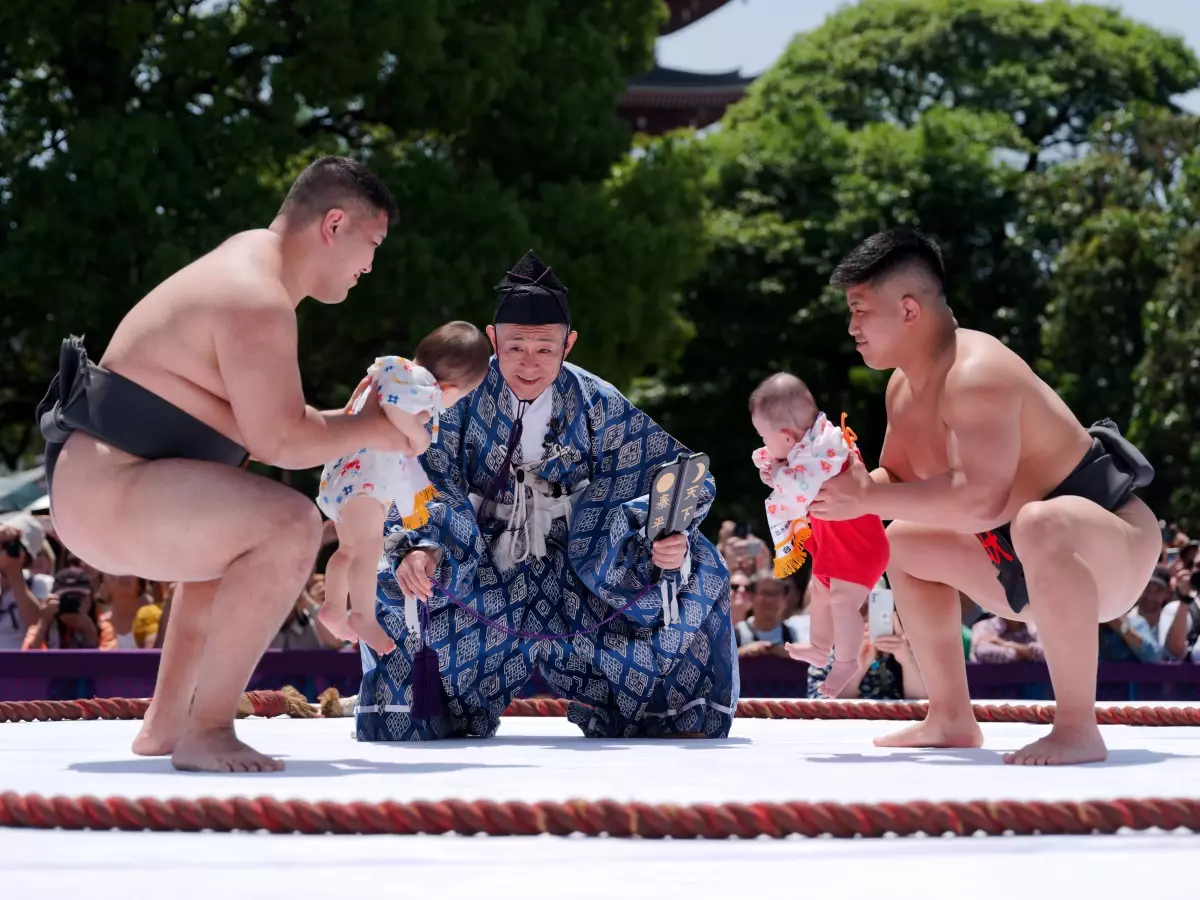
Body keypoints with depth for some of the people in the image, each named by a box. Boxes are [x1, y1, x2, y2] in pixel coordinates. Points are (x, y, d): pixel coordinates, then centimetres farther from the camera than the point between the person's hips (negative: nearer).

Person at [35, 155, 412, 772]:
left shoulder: (255, 259, 16)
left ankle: (163, 724, 30)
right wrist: (372, 430, -6)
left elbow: (267, 416, 22)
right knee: (290, 526, -28)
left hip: (99, 483, 11)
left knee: (244, 540, 34)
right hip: (105, 493, -11)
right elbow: (279, 442, -20)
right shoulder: (259, 303, -18)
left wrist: (354, 420, 13)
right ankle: (204, 730, -21)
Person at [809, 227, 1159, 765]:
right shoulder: (905, 387, 4)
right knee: (906, 540, 21)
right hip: (1035, 572, 10)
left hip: (1115, 546, -10)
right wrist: (845, 488, -6)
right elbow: (897, 480, 14)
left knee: (1037, 524, -43)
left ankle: (1078, 729, -33)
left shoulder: (976, 374, -27)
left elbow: (980, 499, -39)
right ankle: (951, 721, 19)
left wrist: (867, 499, -32)